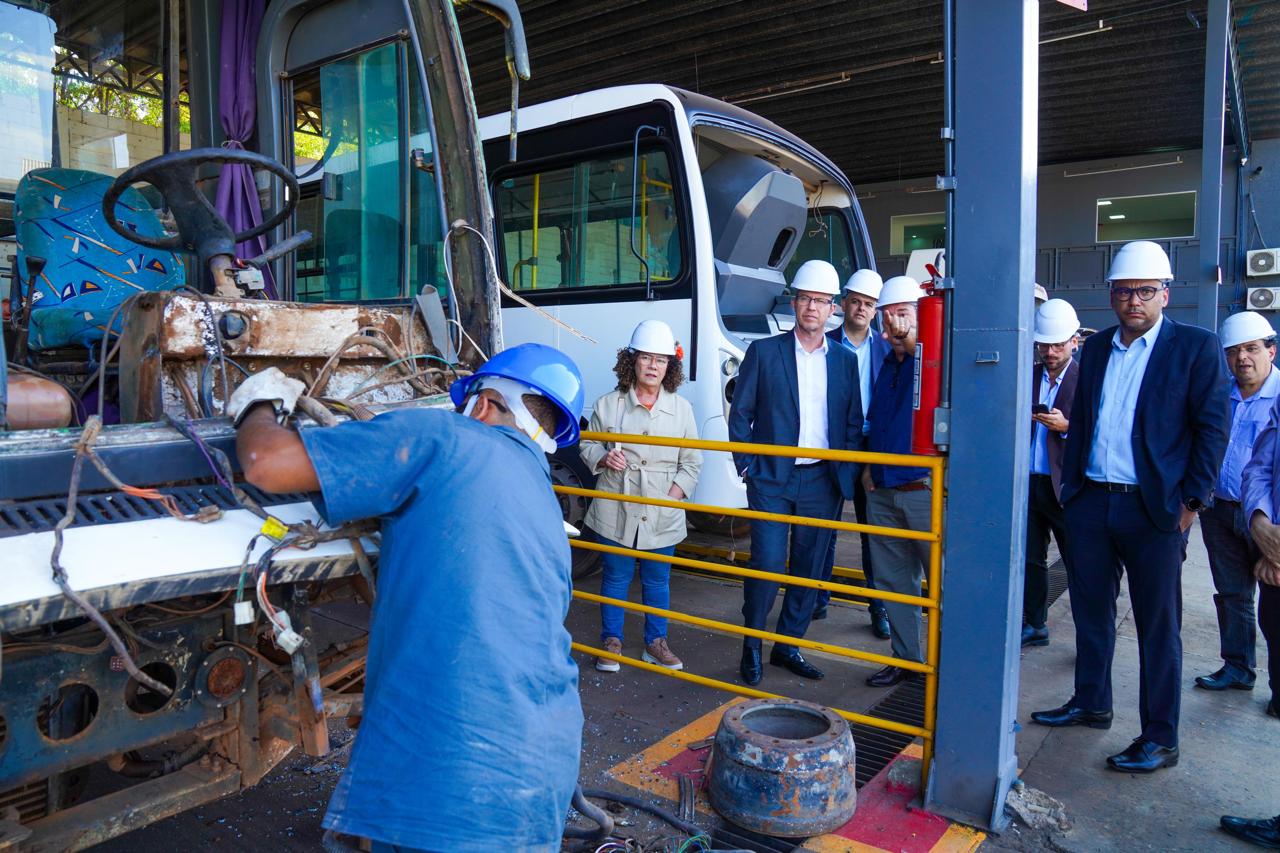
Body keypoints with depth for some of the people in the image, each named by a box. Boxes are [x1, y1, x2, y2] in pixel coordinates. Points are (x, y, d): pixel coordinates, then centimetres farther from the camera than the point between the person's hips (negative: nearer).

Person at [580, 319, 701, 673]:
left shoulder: (681, 408, 2)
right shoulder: (608, 405, -2)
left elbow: (691, 462, 5)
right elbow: (587, 445, 9)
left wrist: (673, 496, -7)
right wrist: (604, 458, -12)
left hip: (662, 514, 1)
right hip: (616, 509, -1)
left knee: (657, 581, 12)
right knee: (615, 578, 10)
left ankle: (656, 642, 29)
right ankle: (611, 642, 26)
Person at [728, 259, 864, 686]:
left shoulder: (845, 360, 9)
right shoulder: (763, 351, 1)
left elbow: (854, 423, 11)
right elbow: (740, 413, 1)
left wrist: (846, 473, 1)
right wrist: (747, 466, -5)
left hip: (822, 482, 3)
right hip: (772, 480, -3)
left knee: (809, 569, 9)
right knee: (767, 563, -7)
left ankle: (789, 644, 26)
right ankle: (751, 646, 14)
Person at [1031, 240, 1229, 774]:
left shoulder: (1197, 348, -3)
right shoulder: (1096, 348, 11)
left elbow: (1213, 428, -6)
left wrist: (1192, 500, -10)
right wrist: (1070, 481, 9)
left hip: (1154, 509, -5)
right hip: (1091, 503, 5)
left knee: (1158, 627, 5)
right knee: (1090, 611, 16)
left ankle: (1160, 739, 17)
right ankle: (1091, 703, 33)